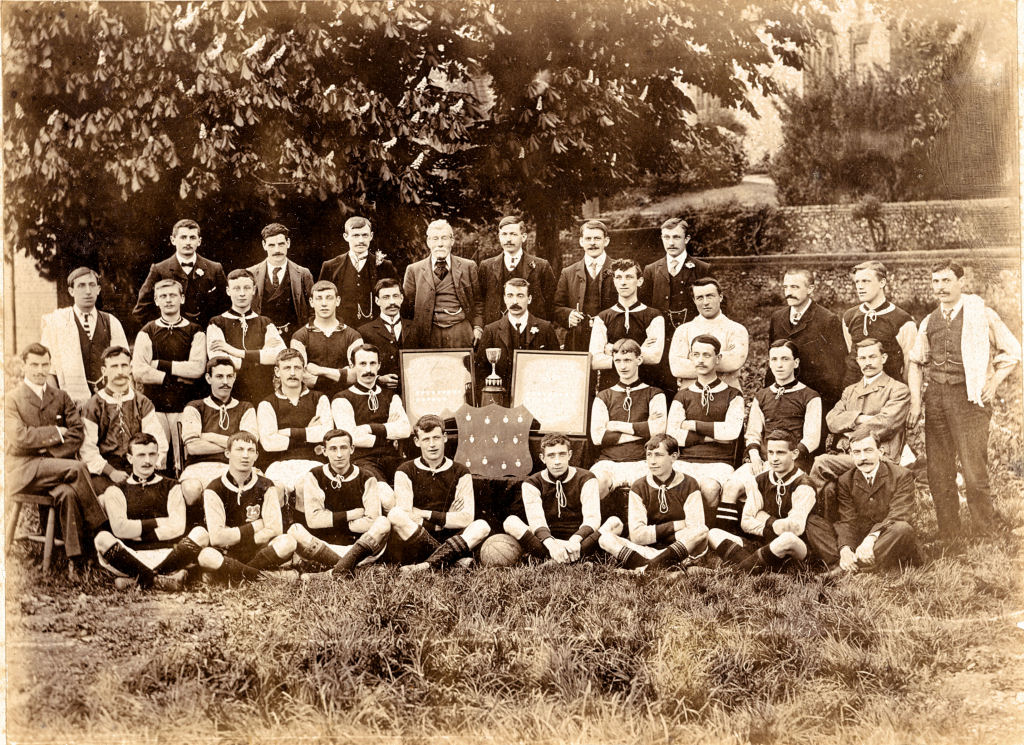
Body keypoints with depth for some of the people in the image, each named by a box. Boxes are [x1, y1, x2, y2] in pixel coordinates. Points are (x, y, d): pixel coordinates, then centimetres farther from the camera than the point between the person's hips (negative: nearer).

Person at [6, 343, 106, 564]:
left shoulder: (60, 397, 15)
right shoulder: (12, 398, 2)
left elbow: (78, 432, 5)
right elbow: (20, 437, -11)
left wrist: (51, 451, -10)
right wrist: (57, 432, -8)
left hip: (54, 465, 3)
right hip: (24, 468, -3)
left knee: (68, 493, -31)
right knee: (77, 468, -30)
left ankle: (77, 557, -29)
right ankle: (97, 528, -21)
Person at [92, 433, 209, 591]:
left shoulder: (171, 487, 17)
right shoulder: (116, 491, 14)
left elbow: (177, 528, 1)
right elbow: (119, 528, -5)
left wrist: (138, 532, -1)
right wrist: (157, 522, -2)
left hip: (167, 555, 1)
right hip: (132, 555, -1)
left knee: (200, 533, -25)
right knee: (102, 538, -28)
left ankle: (134, 578, -27)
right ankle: (160, 579, -32)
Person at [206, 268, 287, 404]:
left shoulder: (265, 324, 12)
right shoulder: (217, 324, 5)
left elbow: (282, 354, -6)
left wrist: (239, 352, -10)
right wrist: (262, 356, -5)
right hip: (230, 397, -2)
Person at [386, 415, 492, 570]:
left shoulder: (460, 473, 8)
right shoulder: (405, 472, 5)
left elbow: (467, 518, -4)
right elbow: (405, 516, -8)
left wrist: (427, 514, -7)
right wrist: (448, 518, -5)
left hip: (446, 541, 1)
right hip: (414, 549, -1)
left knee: (482, 526, -24)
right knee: (395, 515, -30)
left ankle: (426, 565, -35)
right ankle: (457, 560, -30)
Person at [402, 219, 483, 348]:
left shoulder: (468, 267, 9)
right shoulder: (414, 270, 7)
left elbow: (477, 302, 11)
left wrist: (477, 327, 0)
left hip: (461, 336, 1)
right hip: (429, 335, 0)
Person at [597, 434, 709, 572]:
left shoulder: (689, 485, 3)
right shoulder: (639, 488, 5)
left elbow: (696, 530, -9)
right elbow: (636, 535, -4)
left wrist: (653, 533, -9)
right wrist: (674, 526, -8)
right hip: (647, 550, 1)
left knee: (702, 530, -32)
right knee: (604, 538, -22)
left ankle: (649, 568, -37)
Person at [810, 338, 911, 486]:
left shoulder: (899, 390, 6)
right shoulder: (850, 390, 24)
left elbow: (885, 424, -9)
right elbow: (832, 420, 8)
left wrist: (850, 428, 0)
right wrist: (859, 418, -8)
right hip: (845, 455, 5)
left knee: (821, 463, -29)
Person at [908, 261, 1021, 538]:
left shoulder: (982, 315, 0)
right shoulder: (929, 321, 13)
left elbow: (1013, 352, 7)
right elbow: (916, 361, 21)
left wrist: (993, 383, -2)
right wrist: (915, 399, 10)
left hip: (969, 397, -5)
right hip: (936, 398, 5)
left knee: (974, 472, -9)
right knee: (938, 473, 5)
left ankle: (991, 535, 5)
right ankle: (948, 538, 16)